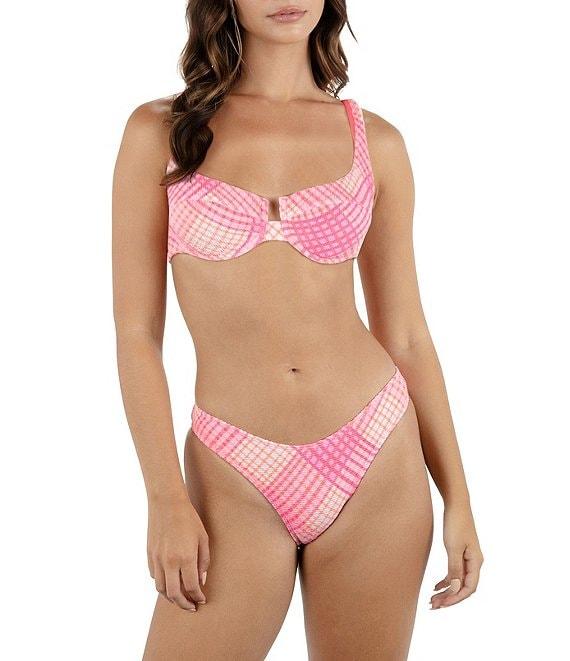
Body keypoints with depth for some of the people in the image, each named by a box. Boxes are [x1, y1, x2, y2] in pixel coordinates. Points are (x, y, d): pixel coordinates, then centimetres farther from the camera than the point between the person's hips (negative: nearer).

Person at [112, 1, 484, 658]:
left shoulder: (374, 142, 5)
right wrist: (166, 500, -8)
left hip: (377, 460, 2)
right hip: (237, 481, -1)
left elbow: (405, 335, 8)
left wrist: (456, 497, 7)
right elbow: (136, 334, -1)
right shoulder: (159, 131, 1)